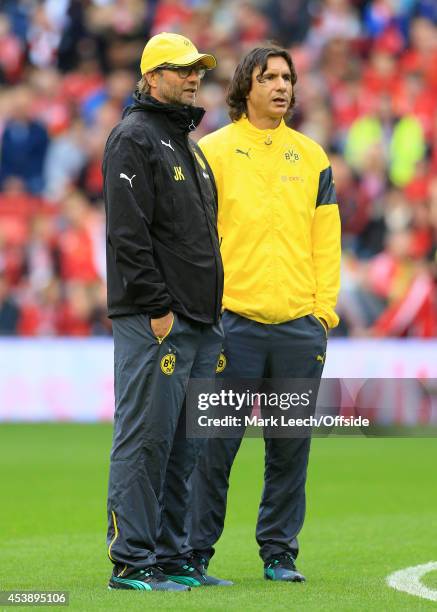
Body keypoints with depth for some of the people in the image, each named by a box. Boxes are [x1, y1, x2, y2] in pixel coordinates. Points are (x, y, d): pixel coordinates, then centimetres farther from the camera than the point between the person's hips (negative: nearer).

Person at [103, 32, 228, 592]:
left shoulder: (188, 145, 22)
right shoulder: (133, 139, -7)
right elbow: (129, 232, -15)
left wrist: (208, 307, 18)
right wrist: (157, 307, -18)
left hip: (198, 323, 9)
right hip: (154, 321, -9)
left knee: (184, 447, 10)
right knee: (146, 440, -8)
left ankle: (173, 557, 15)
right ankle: (132, 562, -6)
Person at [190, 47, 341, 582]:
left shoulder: (310, 156, 14)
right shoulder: (213, 152, 3)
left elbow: (326, 237, 14)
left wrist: (324, 307, 4)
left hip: (300, 325, 3)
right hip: (234, 321, -3)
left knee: (291, 447, 5)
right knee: (216, 443, -4)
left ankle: (279, 552, 14)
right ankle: (196, 552, 3)